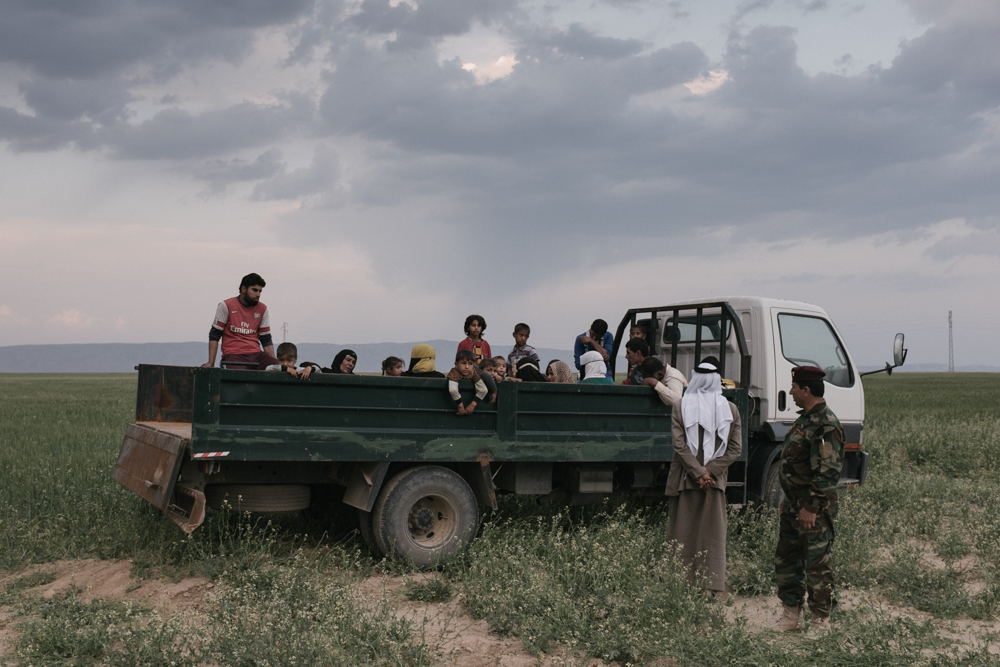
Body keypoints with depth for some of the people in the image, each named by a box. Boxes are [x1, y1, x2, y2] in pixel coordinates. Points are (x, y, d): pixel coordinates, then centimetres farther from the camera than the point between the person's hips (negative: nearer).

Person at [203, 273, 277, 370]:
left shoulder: (262, 309, 15)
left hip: (256, 354, 4)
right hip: (233, 354, -4)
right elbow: (214, 335, 3)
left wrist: (274, 361, 3)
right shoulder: (226, 306, 2)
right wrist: (211, 363, -6)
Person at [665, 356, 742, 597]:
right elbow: (735, 449, -1)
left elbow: (680, 445, -10)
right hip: (716, 481, 1)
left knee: (682, 532, 7)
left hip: (684, 480, -1)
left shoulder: (680, 406, -4)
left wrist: (699, 473, -8)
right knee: (713, 533, 8)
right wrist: (709, 472, -6)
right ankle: (713, 585, 7)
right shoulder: (730, 409, 2)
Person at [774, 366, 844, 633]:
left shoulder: (826, 426, -19)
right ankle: (790, 617, 25)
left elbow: (828, 473, -23)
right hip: (793, 505, 10)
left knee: (816, 566, -1)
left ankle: (821, 622, 9)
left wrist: (811, 507, -22)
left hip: (814, 510, -10)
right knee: (786, 561, 15)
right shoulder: (805, 419, 13)